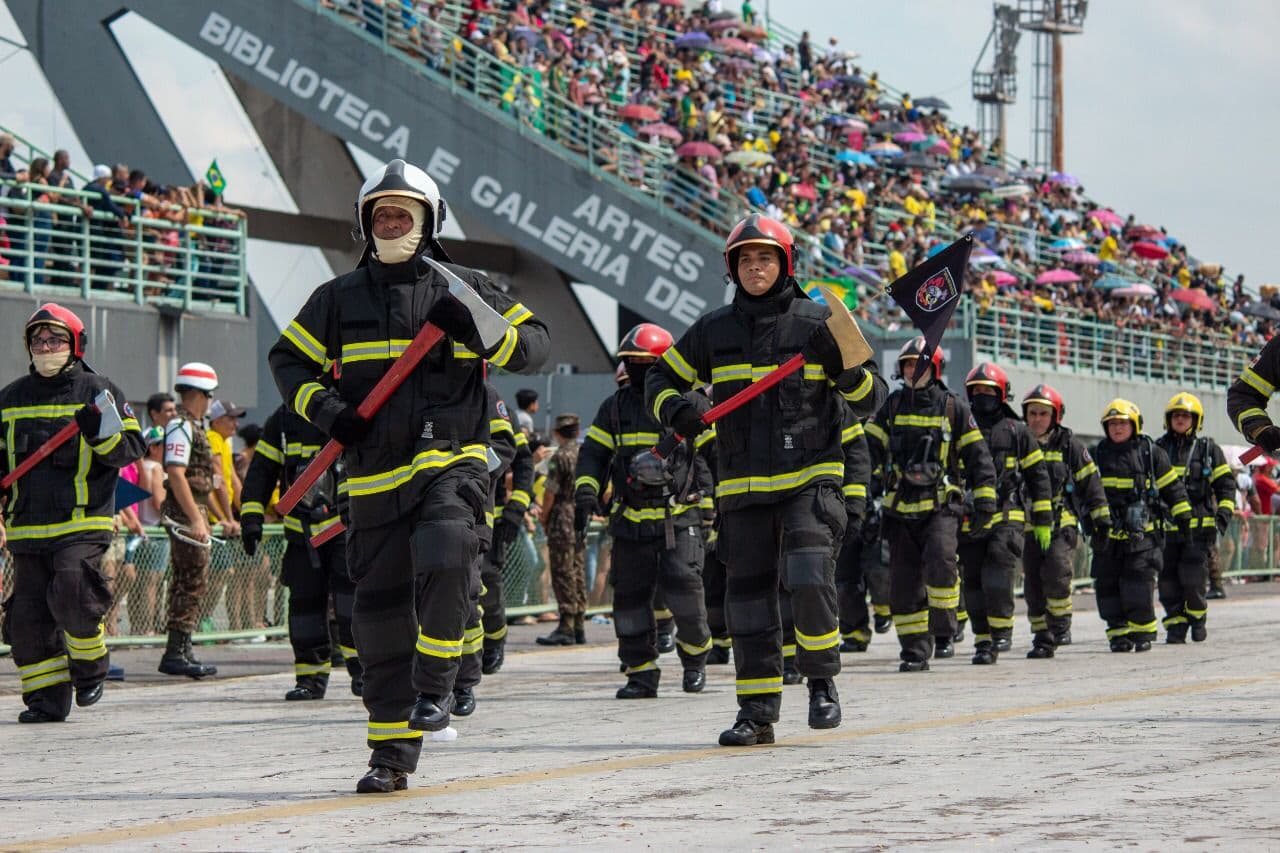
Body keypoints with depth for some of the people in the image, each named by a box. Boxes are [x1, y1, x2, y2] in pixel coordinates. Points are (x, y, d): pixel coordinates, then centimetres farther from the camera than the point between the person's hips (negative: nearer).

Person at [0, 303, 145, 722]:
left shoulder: (98, 392, 3)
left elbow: (132, 449, 0)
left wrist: (100, 432, -18)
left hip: (83, 522, -5)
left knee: (71, 597, -21)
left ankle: (91, 667, 6)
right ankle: (47, 698, 10)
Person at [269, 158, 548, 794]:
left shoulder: (464, 289, 6)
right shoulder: (340, 298, 11)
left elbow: (534, 344, 6)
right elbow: (288, 359, 18)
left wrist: (481, 332, -13)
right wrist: (323, 409, 0)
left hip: (453, 461, -2)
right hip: (376, 475, 3)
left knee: (442, 559, -30)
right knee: (380, 610, 2)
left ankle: (435, 686, -11)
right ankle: (392, 753, 10)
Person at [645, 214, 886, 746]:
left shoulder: (818, 324, 2)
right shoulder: (713, 331, 8)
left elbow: (870, 401, 7)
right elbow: (662, 377, 19)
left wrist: (847, 369, -14)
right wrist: (674, 409, -2)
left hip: (810, 477, -3)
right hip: (743, 484, 3)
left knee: (809, 577, -21)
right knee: (748, 593, 3)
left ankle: (822, 681, 1)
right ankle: (757, 712, 10)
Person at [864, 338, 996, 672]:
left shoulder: (953, 407, 4)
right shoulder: (892, 406, 12)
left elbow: (977, 455, 6)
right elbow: (871, 447, 13)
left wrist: (984, 501, 1)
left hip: (941, 506, -3)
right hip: (901, 509, 3)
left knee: (939, 563, -24)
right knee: (904, 582, 1)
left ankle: (944, 632, -8)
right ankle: (914, 650, 8)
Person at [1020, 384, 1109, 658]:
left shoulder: (1068, 444, 2)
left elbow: (1089, 480, 6)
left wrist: (1101, 517, 6)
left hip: (1061, 522, -4)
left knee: (1056, 571, -22)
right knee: (1033, 584, 3)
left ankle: (1061, 624, -6)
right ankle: (1042, 639, 10)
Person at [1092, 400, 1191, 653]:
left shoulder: (1151, 453, 3)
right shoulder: (1098, 454, 11)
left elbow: (1172, 487, 8)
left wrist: (1183, 517, 7)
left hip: (1142, 533, -3)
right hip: (1107, 534, 3)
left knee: (1138, 584, -12)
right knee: (1107, 584, 0)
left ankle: (1142, 632, -3)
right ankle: (1118, 633, 7)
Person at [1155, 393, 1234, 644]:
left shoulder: (1209, 449, 7)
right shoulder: (1158, 449, 13)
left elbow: (1226, 484, 9)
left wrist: (1224, 514, -2)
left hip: (1198, 526, -3)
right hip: (1166, 527, 3)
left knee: (1193, 578, -10)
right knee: (1168, 579, -1)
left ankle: (1197, 618, 12)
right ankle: (1175, 624, 8)